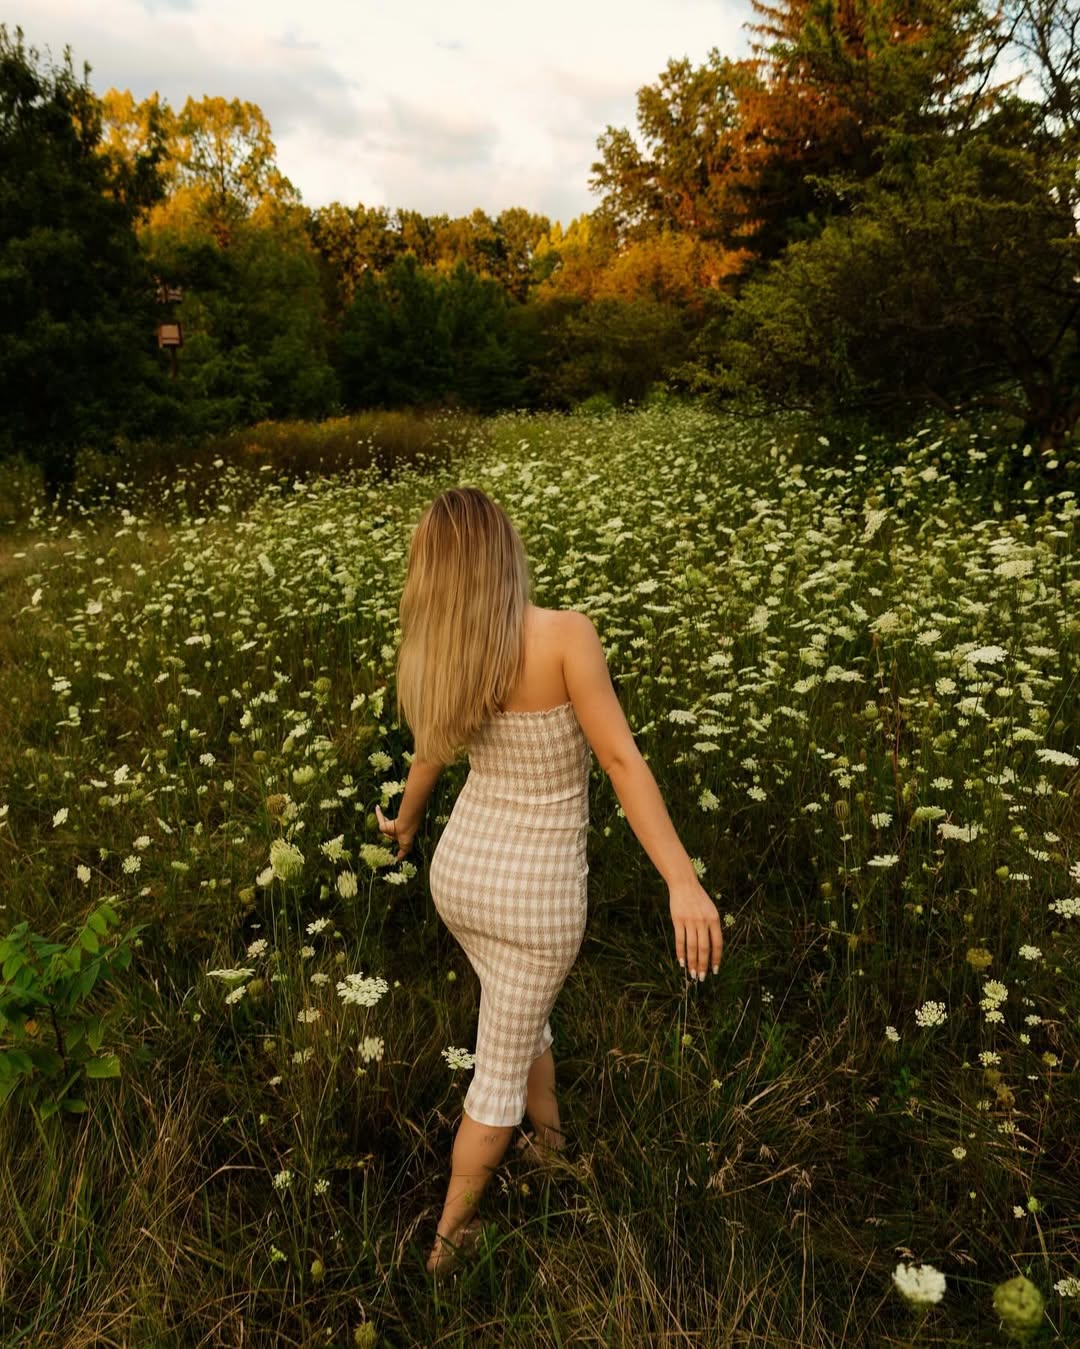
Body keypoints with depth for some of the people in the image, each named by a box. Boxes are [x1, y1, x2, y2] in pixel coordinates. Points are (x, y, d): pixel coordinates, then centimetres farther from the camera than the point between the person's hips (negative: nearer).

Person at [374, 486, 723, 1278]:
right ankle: (450, 1235, 35)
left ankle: (552, 1145, 54)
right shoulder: (565, 634, -23)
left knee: (522, 1012, 32)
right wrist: (686, 883, -24)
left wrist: (406, 825, 32)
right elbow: (621, 760, -27)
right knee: (502, 1069, 16)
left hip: (461, 870, 5)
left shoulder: (443, 653, -5)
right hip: (538, 894, -5)